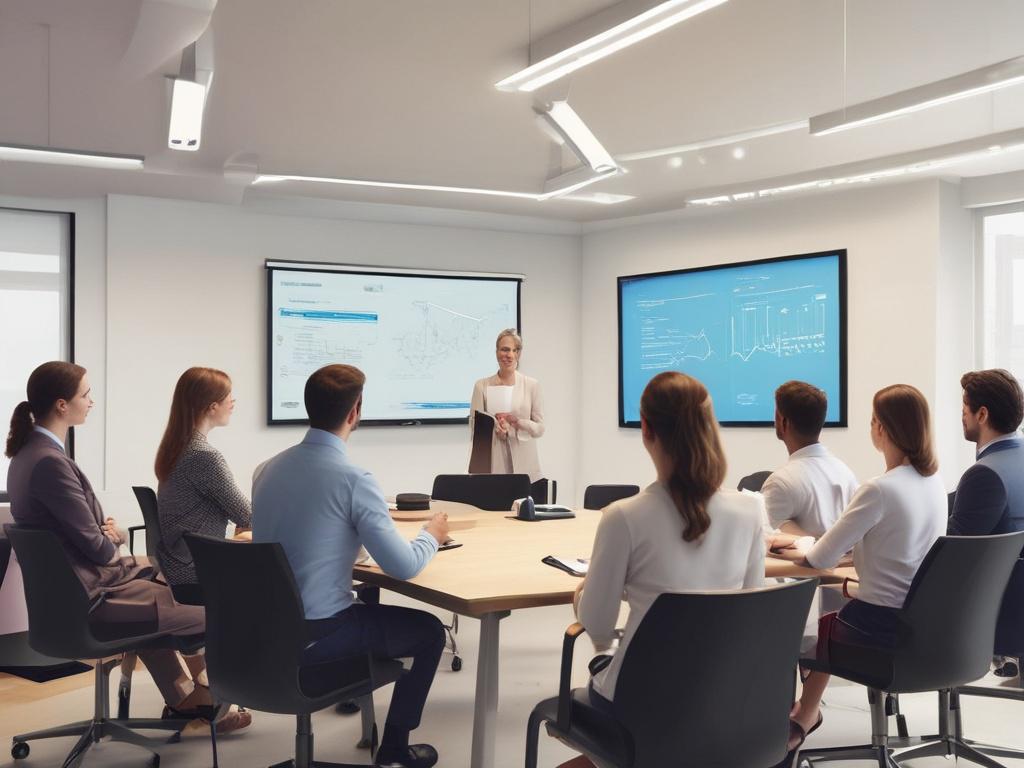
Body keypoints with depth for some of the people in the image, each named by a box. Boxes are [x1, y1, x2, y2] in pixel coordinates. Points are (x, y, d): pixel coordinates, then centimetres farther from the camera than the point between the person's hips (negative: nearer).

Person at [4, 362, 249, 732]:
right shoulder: (50, 462, -23)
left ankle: (182, 699, 30)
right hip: (90, 592, -10)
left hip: (68, 585, 11)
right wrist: (114, 538, 2)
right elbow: (98, 548, -19)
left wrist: (110, 530, 0)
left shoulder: (28, 453, 7)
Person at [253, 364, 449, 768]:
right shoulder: (353, 478, -20)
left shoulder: (269, 468, 2)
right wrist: (432, 535, 2)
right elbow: (403, 567, -18)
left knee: (368, 600, 32)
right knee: (429, 630, 16)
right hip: (316, 635, -7)